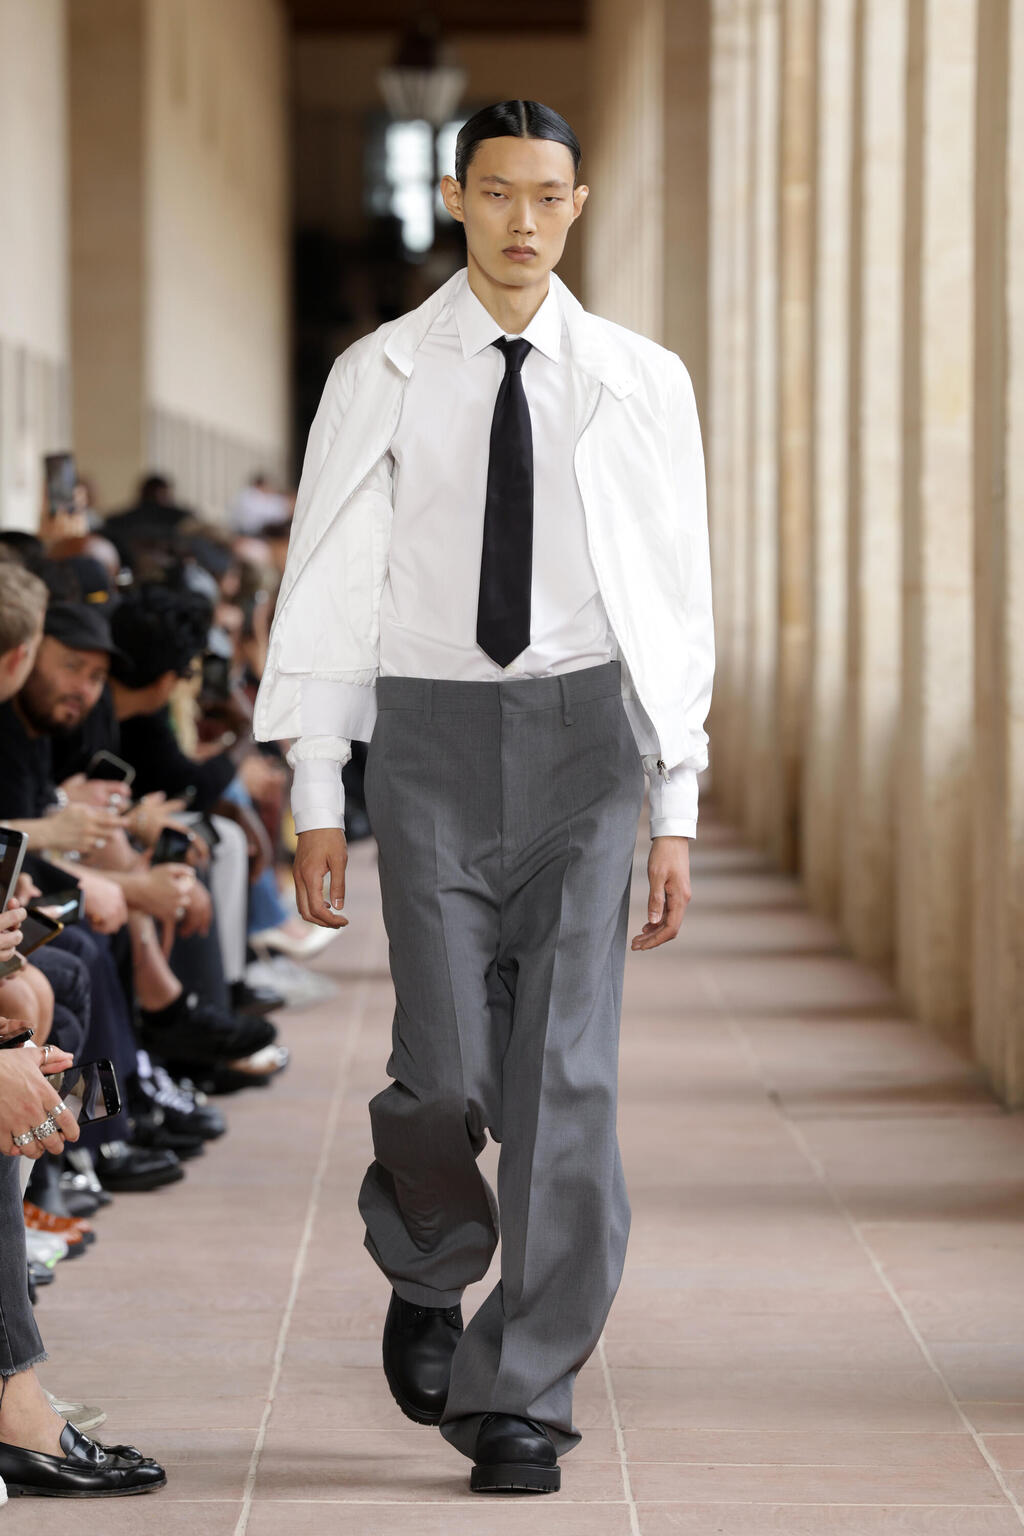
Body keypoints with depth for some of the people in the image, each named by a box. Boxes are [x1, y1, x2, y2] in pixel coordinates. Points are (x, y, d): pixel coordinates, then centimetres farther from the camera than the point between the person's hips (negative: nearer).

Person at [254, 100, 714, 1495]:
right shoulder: (379, 379, 3)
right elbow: (327, 589, 3)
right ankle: (429, 1266, 27)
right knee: (449, 1076, -8)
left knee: (568, 1075, -5)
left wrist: (676, 816, 0)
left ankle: (521, 1395, 6)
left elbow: (675, 605, 4)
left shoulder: (639, 382, 4)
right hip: (432, 734, 0)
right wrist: (315, 799, -2)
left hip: (583, 729, 1)